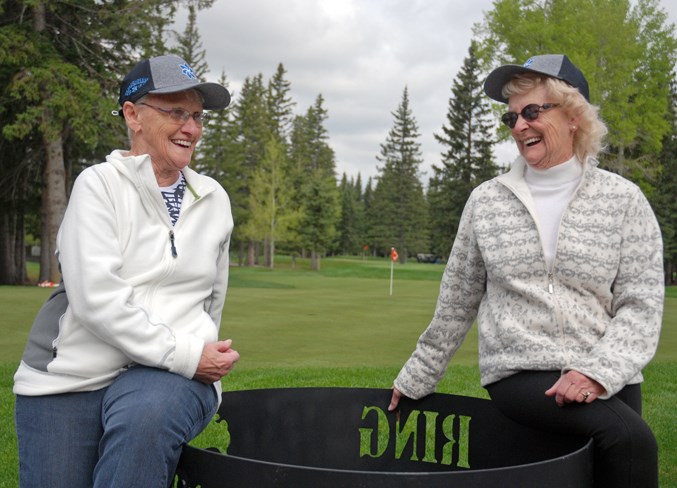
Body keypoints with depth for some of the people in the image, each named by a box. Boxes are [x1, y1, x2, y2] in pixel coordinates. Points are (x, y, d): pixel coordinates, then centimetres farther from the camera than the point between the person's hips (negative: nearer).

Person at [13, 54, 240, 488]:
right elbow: (96, 298, -17)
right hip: (69, 378, -1)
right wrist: (184, 354, -18)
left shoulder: (214, 199, 9)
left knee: (146, 417, -31)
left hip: (170, 377, 2)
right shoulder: (99, 185, -4)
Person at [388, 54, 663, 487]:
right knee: (630, 439, -24)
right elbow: (456, 304, 12)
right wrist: (415, 379, 16)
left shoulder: (623, 200, 3)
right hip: (518, 375, -2)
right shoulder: (487, 201, 4)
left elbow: (641, 304, -1)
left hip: (605, 380, 2)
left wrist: (597, 372, -17)